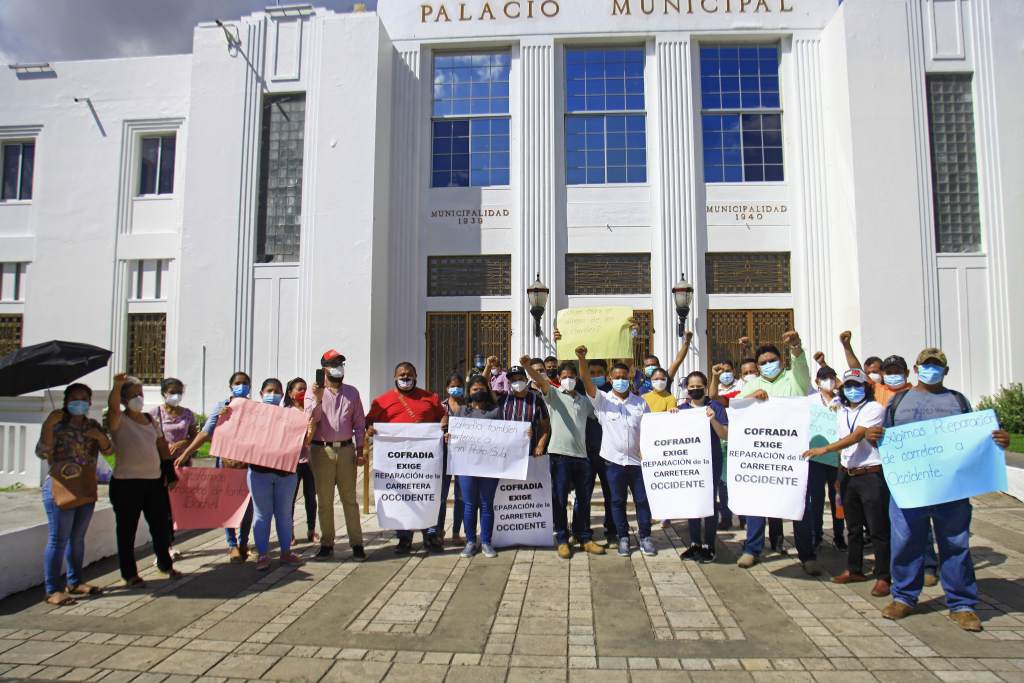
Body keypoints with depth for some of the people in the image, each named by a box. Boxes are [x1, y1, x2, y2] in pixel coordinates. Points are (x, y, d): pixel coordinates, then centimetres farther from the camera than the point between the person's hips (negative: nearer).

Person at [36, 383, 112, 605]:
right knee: (58, 540, -4)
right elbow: (42, 453, -15)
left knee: (77, 538, 13)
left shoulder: (92, 425, 11)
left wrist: (99, 436, -11)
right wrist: (48, 424, -24)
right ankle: (53, 590, 2)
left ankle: (75, 582, 24)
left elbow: (108, 451, 8)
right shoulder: (58, 424, -5)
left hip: (87, 490, 6)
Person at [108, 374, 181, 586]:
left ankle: (165, 564, 31)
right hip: (126, 483, -5)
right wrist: (117, 385, -44)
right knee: (127, 530, 4)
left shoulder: (151, 420, 12)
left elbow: (162, 447, 17)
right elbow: (113, 408, -29)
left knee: (161, 525, 14)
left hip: (154, 480, 6)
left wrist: (170, 472, 14)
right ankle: (130, 574, 17)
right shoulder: (119, 421, -6)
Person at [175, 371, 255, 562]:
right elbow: (205, 433, -1)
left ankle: (243, 543, 21)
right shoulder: (221, 407, 5)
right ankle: (232, 545, 13)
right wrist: (186, 453, -9)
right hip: (226, 461, 0)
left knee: (247, 503, 6)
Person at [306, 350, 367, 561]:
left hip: (346, 449, 1)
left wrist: (359, 451, 2)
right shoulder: (314, 393, 4)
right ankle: (327, 544, 16)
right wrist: (318, 400, -22)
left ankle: (356, 544, 7)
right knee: (324, 500, 7)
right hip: (321, 450, -1)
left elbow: (359, 423, 8)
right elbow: (311, 419, -7)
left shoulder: (352, 392, 8)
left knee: (349, 498, 3)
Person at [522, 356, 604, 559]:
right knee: (560, 500, 1)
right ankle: (562, 540, 12)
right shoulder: (553, 394, 2)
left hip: (581, 455, 4)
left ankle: (584, 538, 23)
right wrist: (528, 366, -33)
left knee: (584, 499, 11)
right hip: (560, 454, -4)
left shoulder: (584, 401, 16)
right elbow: (540, 382, -16)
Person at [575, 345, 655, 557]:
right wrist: (582, 359, -30)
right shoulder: (602, 400, 0)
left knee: (642, 500, 7)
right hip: (614, 460, -1)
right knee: (618, 501, 8)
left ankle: (645, 537, 21)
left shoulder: (640, 403, 7)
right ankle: (623, 537, 21)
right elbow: (588, 383, -16)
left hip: (638, 460, 1)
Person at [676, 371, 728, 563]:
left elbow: (725, 436, -9)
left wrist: (713, 419, -24)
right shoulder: (682, 408, 5)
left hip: (711, 462, -4)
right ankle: (694, 543, 21)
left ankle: (708, 546, 12)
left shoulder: (715, 407, -5)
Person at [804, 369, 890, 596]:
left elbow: (856, 437, -19)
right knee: (853, 527, 15)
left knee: (878, 528, -2)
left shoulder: (874, 408, -8)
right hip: (848, 475, 7)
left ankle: (883, 577, 6)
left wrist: (824, 449, -24)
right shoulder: (843, 413, 14)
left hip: (871, 475, -7)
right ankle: (854, 570, 26)